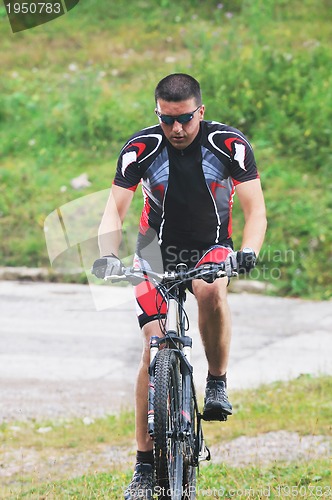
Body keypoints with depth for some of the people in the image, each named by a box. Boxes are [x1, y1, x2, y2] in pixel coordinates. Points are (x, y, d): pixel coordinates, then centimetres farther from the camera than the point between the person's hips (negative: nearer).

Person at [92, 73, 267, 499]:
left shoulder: (230, 145, -18)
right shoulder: (141, 149, -16)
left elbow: (255, 209, -19)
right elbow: (114, 210, -17)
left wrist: (248, 251, -38)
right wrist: (108, 255, -36)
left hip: (211, 248, -1)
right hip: (157, 251, 1)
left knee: (211, 291, -37)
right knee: (154, 349, -11)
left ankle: (217, 384, -15)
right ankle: (145, 464, -4)